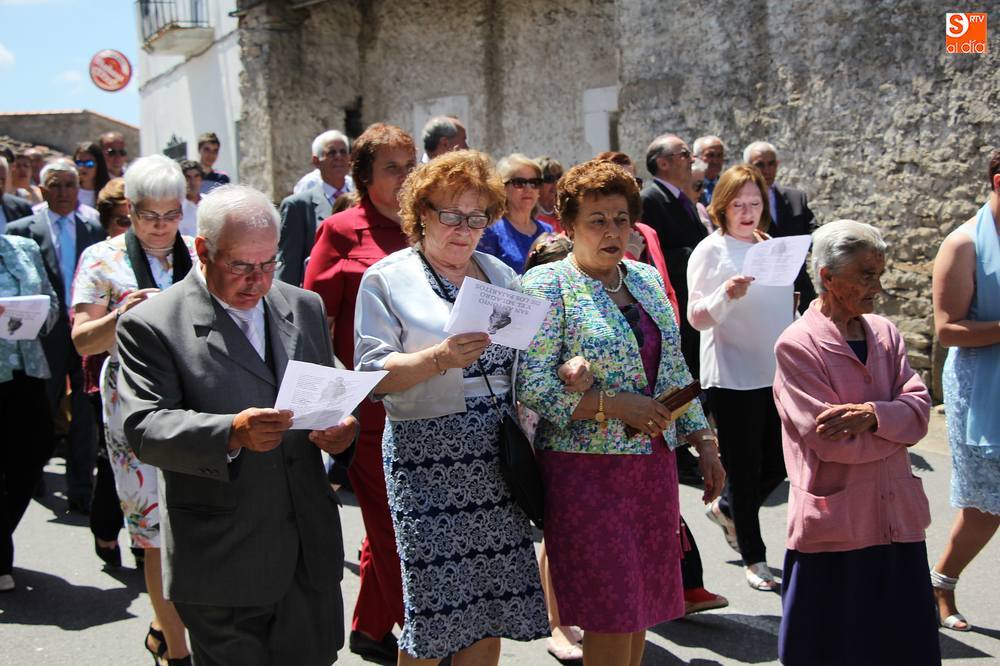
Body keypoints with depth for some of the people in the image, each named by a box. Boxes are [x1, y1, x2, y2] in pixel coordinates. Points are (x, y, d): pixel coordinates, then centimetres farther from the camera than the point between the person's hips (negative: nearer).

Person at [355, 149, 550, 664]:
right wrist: (439, 358, -24)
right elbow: (374, 373, -9)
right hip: (429, 460, -4)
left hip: (498, 456, 5)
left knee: (491, 609, 7)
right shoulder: (387, 279, 0)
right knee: (435, 608, -2)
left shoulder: (499, 274, 15)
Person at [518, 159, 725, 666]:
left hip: (655, 464, 6)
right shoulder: (547, 286, -9)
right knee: (610, 613, -1)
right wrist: (615, 405, -20)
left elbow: (674, 370, 17)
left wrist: (703, 440, 13)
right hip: (586, 469, -6)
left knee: (642, 604, 13)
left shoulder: (647, 279, 12)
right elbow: (532, 385, -16)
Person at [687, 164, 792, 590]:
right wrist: (726, 295, -28)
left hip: (775, 373, 6)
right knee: (745, 467, 1)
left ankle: (726, 509, 37)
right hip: (732, 375, -6)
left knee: (778, 462, 10)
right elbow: (697, 318, -11)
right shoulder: (711, 250, -5)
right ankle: (753, 558, 15)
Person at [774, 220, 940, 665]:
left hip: (897, 519, 6)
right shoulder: (797, 345, -10)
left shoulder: (885, 333, 9)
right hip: (835, 526, -6)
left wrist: (873, 415, -19)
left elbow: (920, 409, 0)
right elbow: (830, 441, -17)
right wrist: (897, 424, -5)